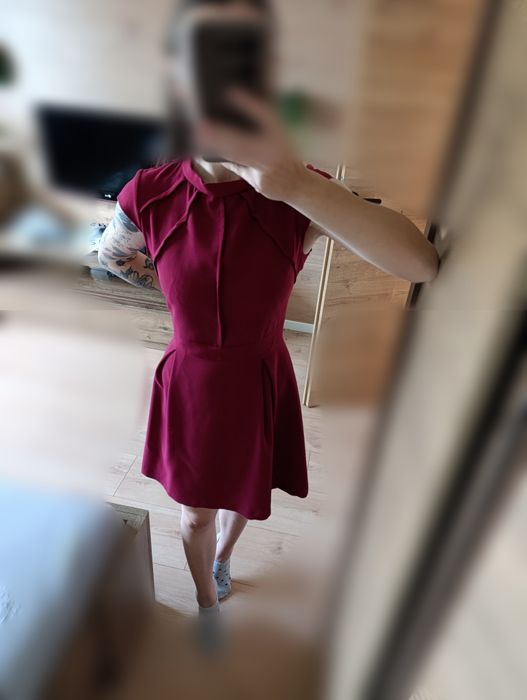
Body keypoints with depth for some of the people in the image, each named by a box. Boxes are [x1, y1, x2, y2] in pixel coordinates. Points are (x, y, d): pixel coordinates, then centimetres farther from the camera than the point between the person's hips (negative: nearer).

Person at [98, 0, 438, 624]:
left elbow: (422, 264, -34)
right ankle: (208, 601, 53)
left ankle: (224, 554, 63)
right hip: (188, 384, 1)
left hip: (259, 384, 0)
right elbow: (111, 256, 9)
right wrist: (186, 293, 4)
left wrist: (294, 182, -46)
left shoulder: (303, 193, -18)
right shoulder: (149, 195, -14)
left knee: (243, 497, 26)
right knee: (195, 514, 20)